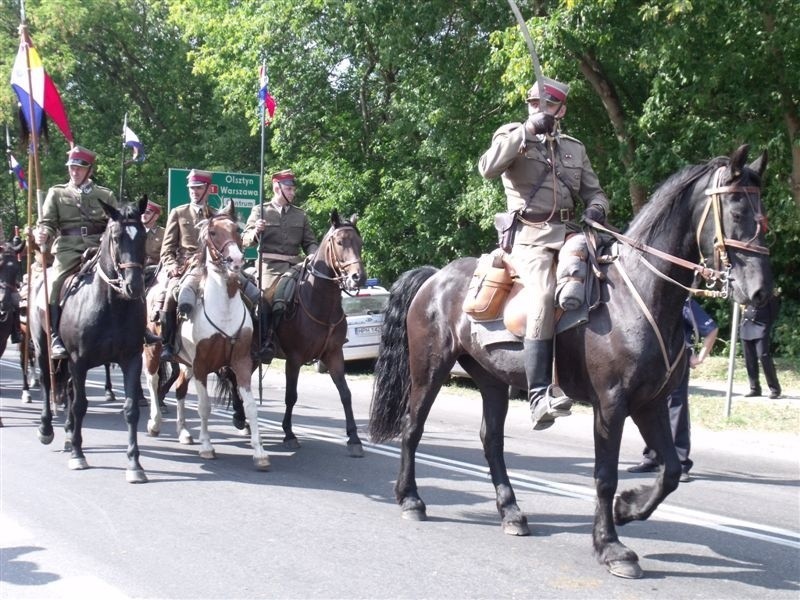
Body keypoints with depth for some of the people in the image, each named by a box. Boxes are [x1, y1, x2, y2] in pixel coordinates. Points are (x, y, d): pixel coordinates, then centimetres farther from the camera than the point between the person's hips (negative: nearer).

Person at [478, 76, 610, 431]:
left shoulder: (575, 148, 20)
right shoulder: (511, 135, 8)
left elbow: (594, 192, 21)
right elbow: (487, 168, -12)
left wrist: (596, 209, -3)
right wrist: (527, 132, -16)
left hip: (568, 232, 6)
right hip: (529, 235, -6)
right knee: (545, 292, -31)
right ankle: (539, 395, -37)